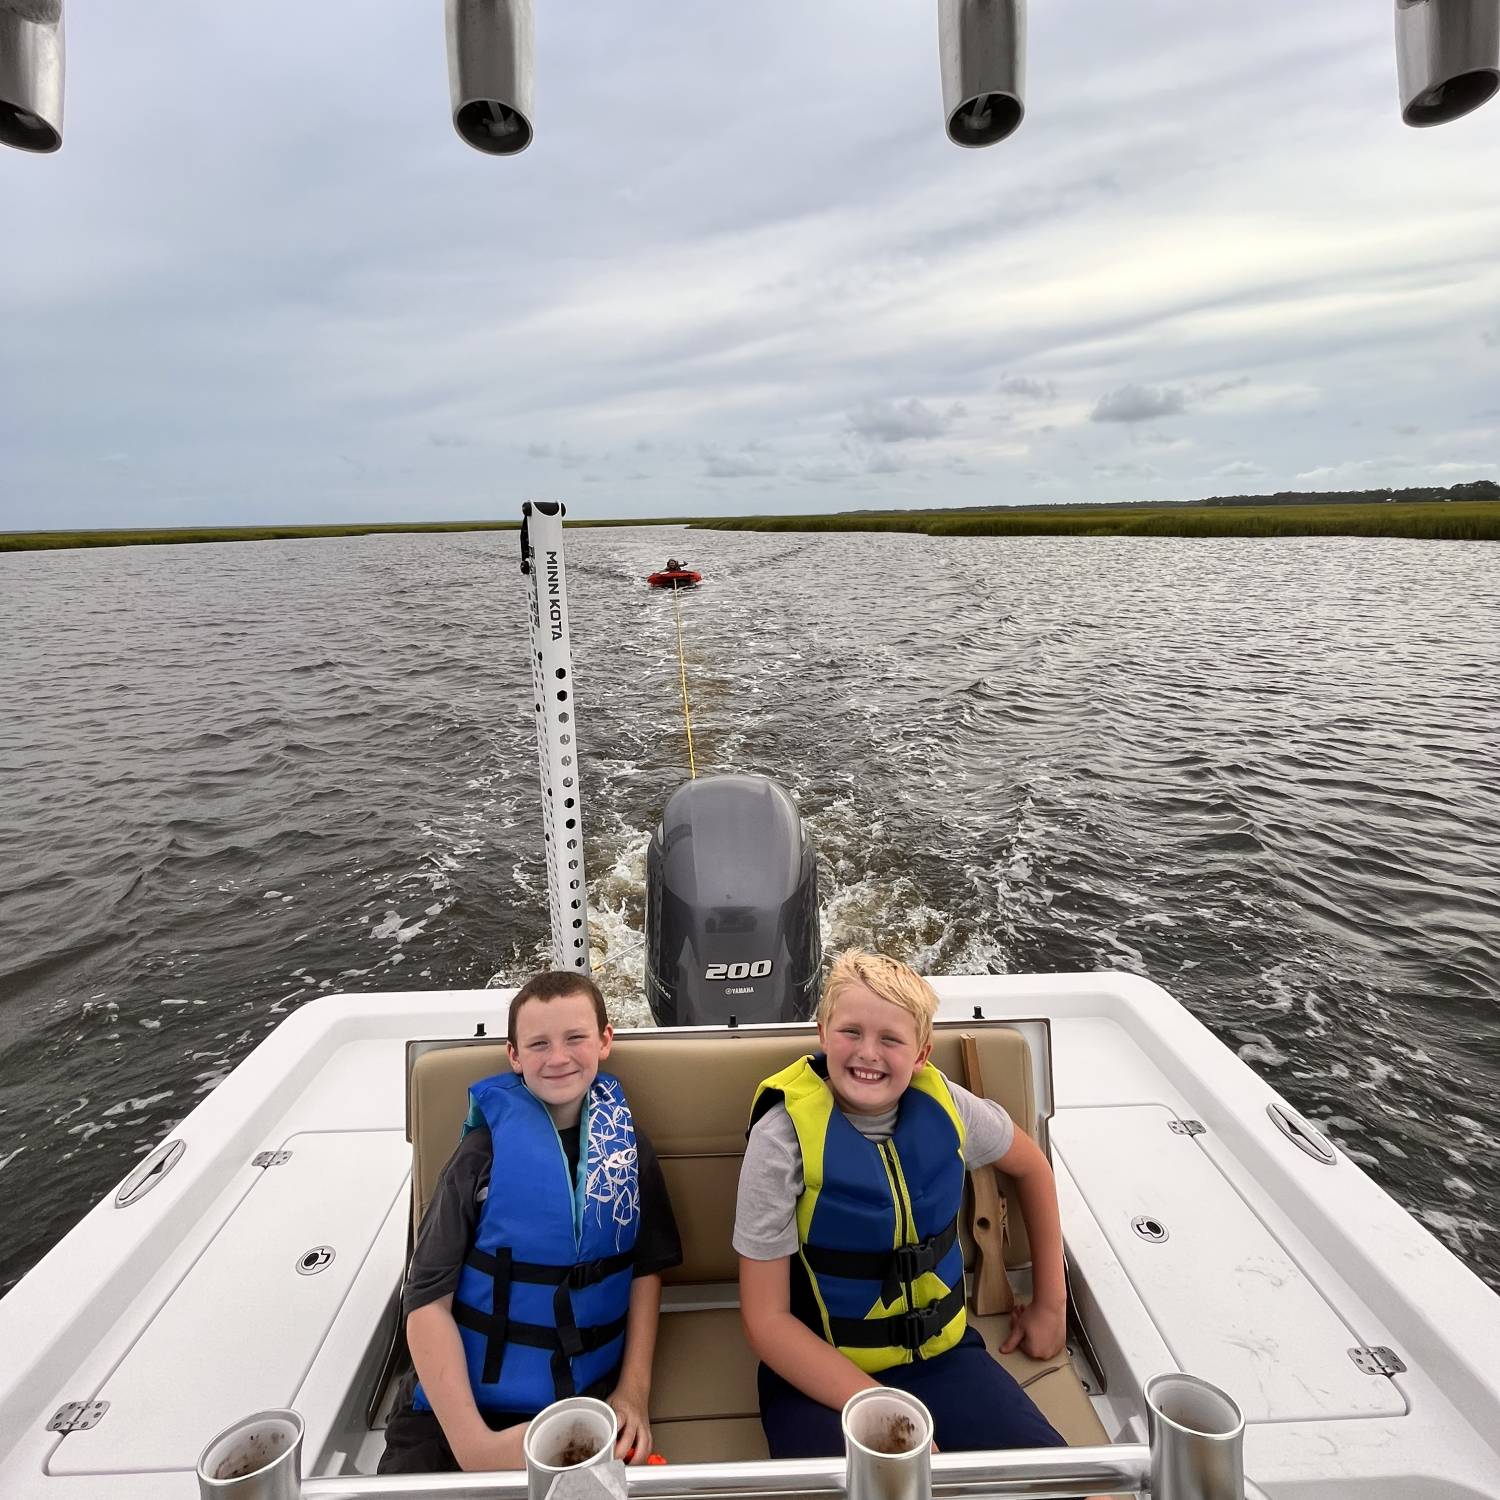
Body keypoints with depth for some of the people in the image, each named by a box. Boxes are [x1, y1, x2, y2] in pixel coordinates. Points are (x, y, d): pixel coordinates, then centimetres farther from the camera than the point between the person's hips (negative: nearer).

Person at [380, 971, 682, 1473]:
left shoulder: (628, 1147, -1)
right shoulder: (485, 1150, -8)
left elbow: (646, 1269, 9)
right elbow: (428, 1299, -11)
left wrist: (634, 1389, -2)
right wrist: (473, 1442, -18)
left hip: (586, 1401, 2)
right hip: (459, 1402, -1)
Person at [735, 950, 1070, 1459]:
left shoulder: (944, 1105, -8)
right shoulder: (784, 1135, -19)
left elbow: (1031, 1167, 13)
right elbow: (766, 1318, -15)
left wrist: (1050, 1303, 15)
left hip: (940, 1354, 4)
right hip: (819, 1372, -3)